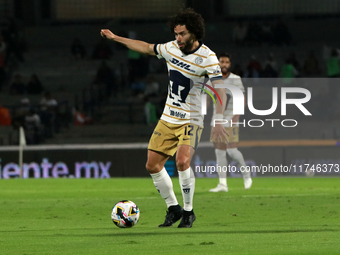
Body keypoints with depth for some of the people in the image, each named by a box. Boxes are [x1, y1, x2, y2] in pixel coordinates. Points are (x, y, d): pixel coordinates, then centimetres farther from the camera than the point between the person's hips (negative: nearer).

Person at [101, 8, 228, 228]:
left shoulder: (207, 57, -16)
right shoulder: (171, 48, 1)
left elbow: (220, 91, -21)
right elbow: (147, 48, 20)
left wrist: (218, 122, -32)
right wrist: (116, 38, 25)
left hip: (191, 121, -6)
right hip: (168, 119, 6)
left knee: (182, 161, -26)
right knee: (153, 165, 3)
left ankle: (188, 212, -10)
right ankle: (173, 208, 20)